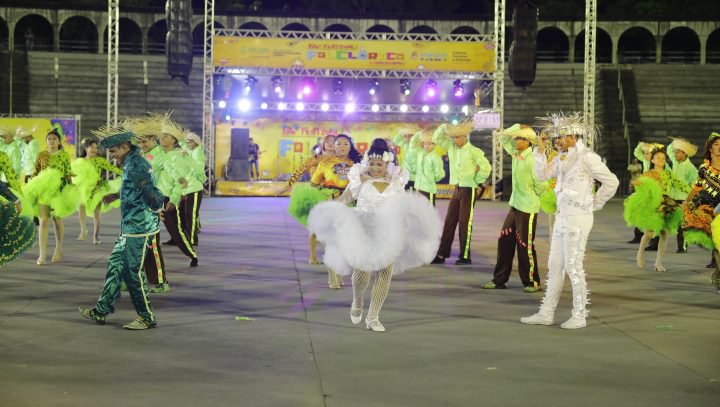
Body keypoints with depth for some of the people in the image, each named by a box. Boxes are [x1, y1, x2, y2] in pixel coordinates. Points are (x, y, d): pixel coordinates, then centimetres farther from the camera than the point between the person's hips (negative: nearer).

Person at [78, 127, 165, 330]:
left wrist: (156, 205, -50)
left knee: (134, 272, -4)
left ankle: (147, 318, 7)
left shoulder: (137, 165, -18)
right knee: (115, 265, 16)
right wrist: (117, 196, 41)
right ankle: (101, 311, 26)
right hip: (130, 229, 10)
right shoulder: (131, 163, 13)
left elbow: (151, 194, -29)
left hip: (140, 229, -10)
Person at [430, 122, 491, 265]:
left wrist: (477, 182, -2)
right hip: (457, 189, 6)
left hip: (469, 189, -6)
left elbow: (487, 167, -10)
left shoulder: (474, 151, -12)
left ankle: (465, 256, 4)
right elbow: (437, 138, 11)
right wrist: (443, 127, -5)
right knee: (449, 221, 6)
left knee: (464, 222, -4)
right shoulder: (451, 147, 5)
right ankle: (442, 255, 10)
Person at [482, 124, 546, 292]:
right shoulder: (515, 154, 6)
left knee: (525, 245, -1)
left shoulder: (532, 160, -17)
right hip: (515, 205, 8)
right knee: (505, 241, 9)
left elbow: (540, 185, -16)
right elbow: (504, 138, 21)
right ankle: (499, 279, 16)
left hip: (528, 208, -8)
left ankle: (532, 282, 12)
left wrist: (535, 195, -1)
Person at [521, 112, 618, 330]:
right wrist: (540, 150, 3)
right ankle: (546, 313, 17)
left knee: (573, 267, -3)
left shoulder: (587, 156, -14)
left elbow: (611, 182, -15)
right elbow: (542, 174, 13)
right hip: (562, 216, 9)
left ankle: (579, 316, 8)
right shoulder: (562, 157, 11)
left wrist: (595, 204, -5)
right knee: (555, 265, 11)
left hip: (577, 218, -9)